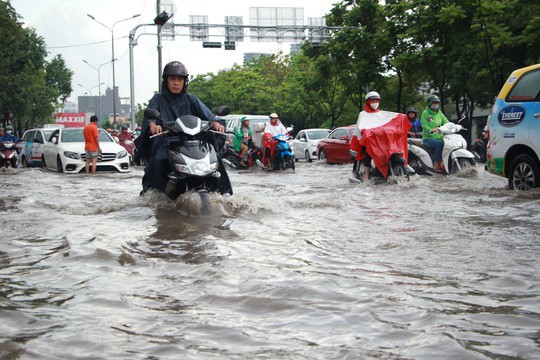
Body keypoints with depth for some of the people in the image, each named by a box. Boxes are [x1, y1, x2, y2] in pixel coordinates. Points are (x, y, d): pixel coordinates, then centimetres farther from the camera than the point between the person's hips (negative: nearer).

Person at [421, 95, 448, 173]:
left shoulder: (439, 113, 18)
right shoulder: (425, 113, -1)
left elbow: (446, 122, 10)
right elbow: (424, 125, -14)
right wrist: (431, 130, -34)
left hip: (439, 137, 6)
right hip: (428, 138, -6)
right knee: (440, 144, -33)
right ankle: (436, 165, -25)